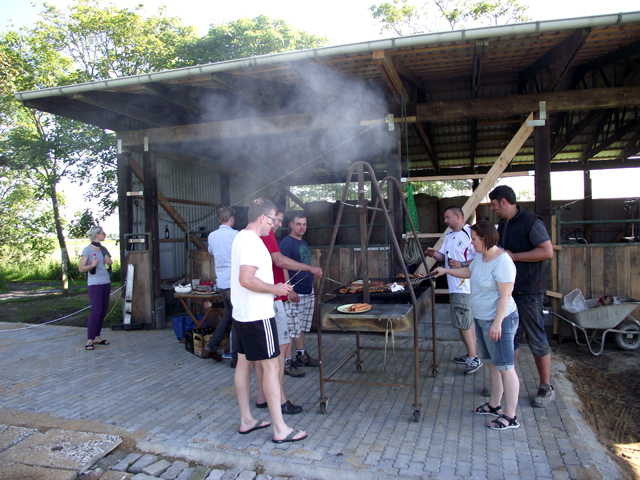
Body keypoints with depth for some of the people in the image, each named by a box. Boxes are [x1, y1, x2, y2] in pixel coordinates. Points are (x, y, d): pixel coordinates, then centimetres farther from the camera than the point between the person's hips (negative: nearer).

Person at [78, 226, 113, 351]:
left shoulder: (103, 249, 14)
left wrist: (109, 262, 3)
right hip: (94, 284, -7)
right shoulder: (87, 250, -5)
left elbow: (110, 263, 24)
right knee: (96, 312, -11)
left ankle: (97, 337, 15)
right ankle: (89, 340, -5)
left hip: (106, 283, 7)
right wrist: (93, 265, -21)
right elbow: (81, 268, -7)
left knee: (103, 311, 6)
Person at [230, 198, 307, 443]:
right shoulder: (252, 242, -18)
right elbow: (246, 279, -28)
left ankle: (246, 420, 26)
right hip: (258, 315, -11)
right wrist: (275, 289, -16)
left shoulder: (240, 238, 14)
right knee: (271, 366, -4)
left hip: (242, 314, 11)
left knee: (244, 364, 14)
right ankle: (280, 429, 3)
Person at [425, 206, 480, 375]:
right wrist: (435, 254, 0)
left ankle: (474, 358, 1)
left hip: (465, 286, -9)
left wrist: (462, 265, -23)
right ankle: (471, 355, 25)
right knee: (468, 321, 16)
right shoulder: (449, 236, 16)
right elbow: (444, 256, 19)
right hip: (455, 286, 9)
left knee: (462, 322, -8)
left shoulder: (470, 234, -12)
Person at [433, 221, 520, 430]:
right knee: (492, 364, 19)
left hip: (498, 320, -10)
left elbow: (505, 295, -24)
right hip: (482, 319, 10)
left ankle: (510, 416, 9)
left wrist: (497, 323, -25)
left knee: (505, 367, -1)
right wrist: (447, 271, 24)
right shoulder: (480, 257, 6)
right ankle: (494, 405, 33)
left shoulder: (502, 262, -22)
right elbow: (469, 272, 27)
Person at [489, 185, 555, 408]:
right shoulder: (503, 225, 14)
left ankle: (546, 388, 15)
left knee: (536, 340, 2)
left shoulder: (530, 222, -13)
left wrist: (513, 256, -19)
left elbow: (547, 251, -20)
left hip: (529, 291, -8)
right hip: (507, 290, 8)